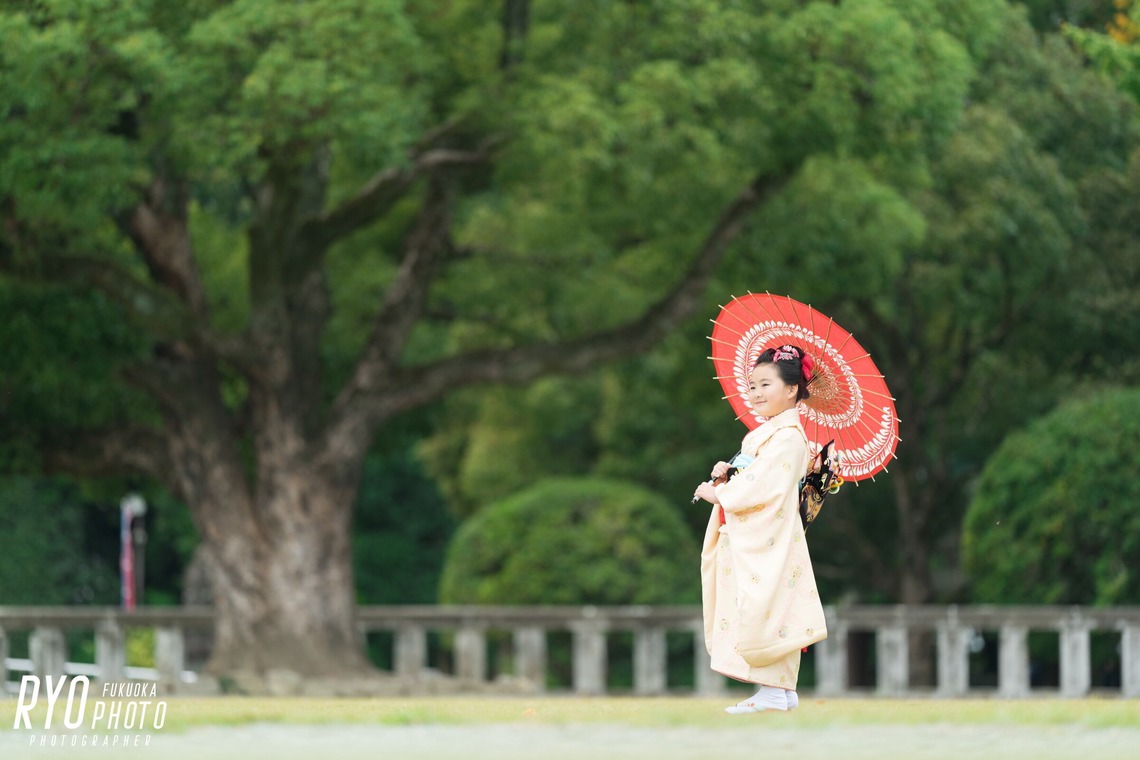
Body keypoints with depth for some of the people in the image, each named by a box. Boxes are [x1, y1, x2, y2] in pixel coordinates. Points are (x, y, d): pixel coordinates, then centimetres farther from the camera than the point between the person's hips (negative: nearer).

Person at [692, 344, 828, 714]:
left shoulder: (787, 437, -15)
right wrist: (725, 476, 1)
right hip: (748, 541, 10)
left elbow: (762, 486, -22)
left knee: (765, 611, -9)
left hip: (767, 542, -10)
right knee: (770, 614, 11)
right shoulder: (765, 433, 17)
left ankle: (773, 692, -7)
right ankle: (783, 689, 15)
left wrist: (718, 493, -12)